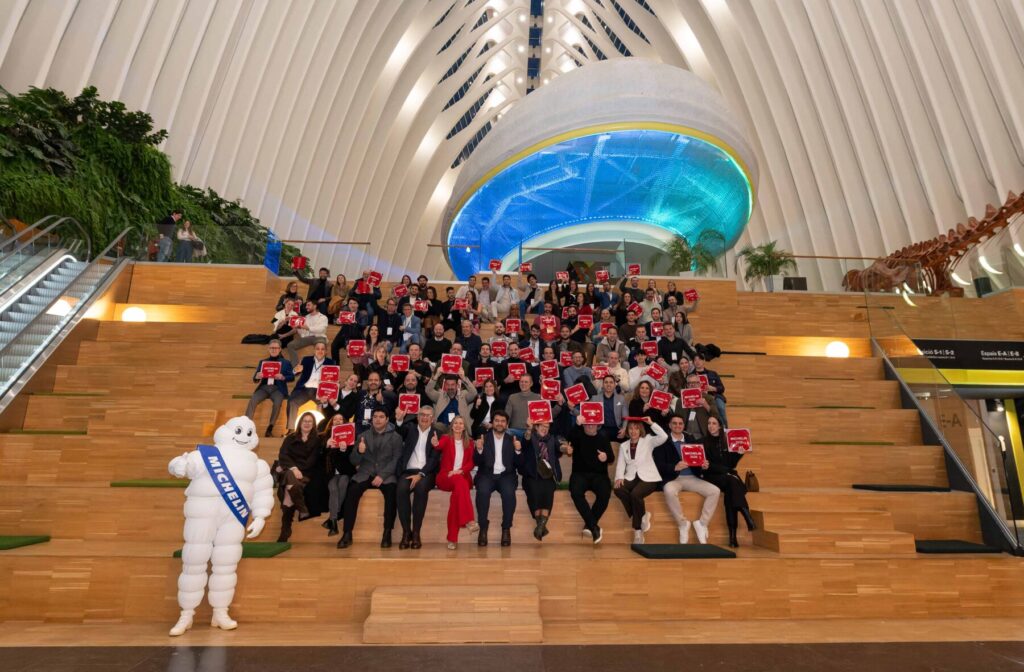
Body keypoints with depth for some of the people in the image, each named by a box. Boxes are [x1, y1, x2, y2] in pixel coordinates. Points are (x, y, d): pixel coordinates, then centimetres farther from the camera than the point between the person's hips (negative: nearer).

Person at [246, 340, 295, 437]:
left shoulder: (286, 363, 15)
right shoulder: (262, 362, 21)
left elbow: (292, 377, 4)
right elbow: (254, 379, 13)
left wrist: (283, 377, -18)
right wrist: (257, 377, -12)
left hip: (277, 388, -2)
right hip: (264, 387, 2)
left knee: (278, 403, -34)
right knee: (252, 401, -29)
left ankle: (270, 428, -25)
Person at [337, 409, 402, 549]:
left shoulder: (395, 437, 6)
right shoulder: (363, 436, 14)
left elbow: (396, 460, -3)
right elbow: (354, 461, 10)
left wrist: (382, 476, -17)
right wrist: (359, 452, -13)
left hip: (386, 475, -2)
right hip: (365, 474, 2)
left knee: (391, 492, -32)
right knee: (352, 491, -27)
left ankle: (387, 533, -21)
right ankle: (347, 534, -18)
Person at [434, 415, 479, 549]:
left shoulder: (469, 442, 14)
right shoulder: (446, 438, 7)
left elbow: (471, 463, 6)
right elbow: (440, 446, -18)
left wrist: (460, 471, -13)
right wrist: (436, 444, -43)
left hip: (463, 476, 2)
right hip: (445, 477, -2)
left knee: (457, 493, -31)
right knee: (460, 482, -35)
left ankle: (452, 538, -27)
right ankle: (468, 521, -42)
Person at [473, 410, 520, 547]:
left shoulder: (512, 440, 11)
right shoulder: (483, 438, 9)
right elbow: (476, 462, 3)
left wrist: (518, 450, -13)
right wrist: (479, 449, -17)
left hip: (506, 475, 0)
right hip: (487, 475, 0)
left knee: (509, 492, -31)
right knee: (482, 491, -32)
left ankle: (506, 529, -15)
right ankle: (483, 528, -16)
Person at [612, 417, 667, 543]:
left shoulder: (648, 440, 6)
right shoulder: (623, 445, 16)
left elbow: (663, 437, -12)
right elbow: (620, 464, 8)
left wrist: (651, 423, -15)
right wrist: (619, 477, -9)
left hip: (648, 477, -3)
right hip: (631, 477, 4)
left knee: (635, 494, -33)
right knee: (618, 490, -29)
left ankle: (637, 530, -10)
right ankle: (642, 516, -10)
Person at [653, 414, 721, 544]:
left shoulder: (691, 440, 18)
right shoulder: (663, 442, 2)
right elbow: (659, 465, -7)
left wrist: (703, 465, -9)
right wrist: (675, 467, -24)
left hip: (692, 478, 4)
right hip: (673, 478, -4)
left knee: (715, 491, -19)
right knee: (669, 491, -37)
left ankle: (702, 524, -6)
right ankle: (683, 524, -15)